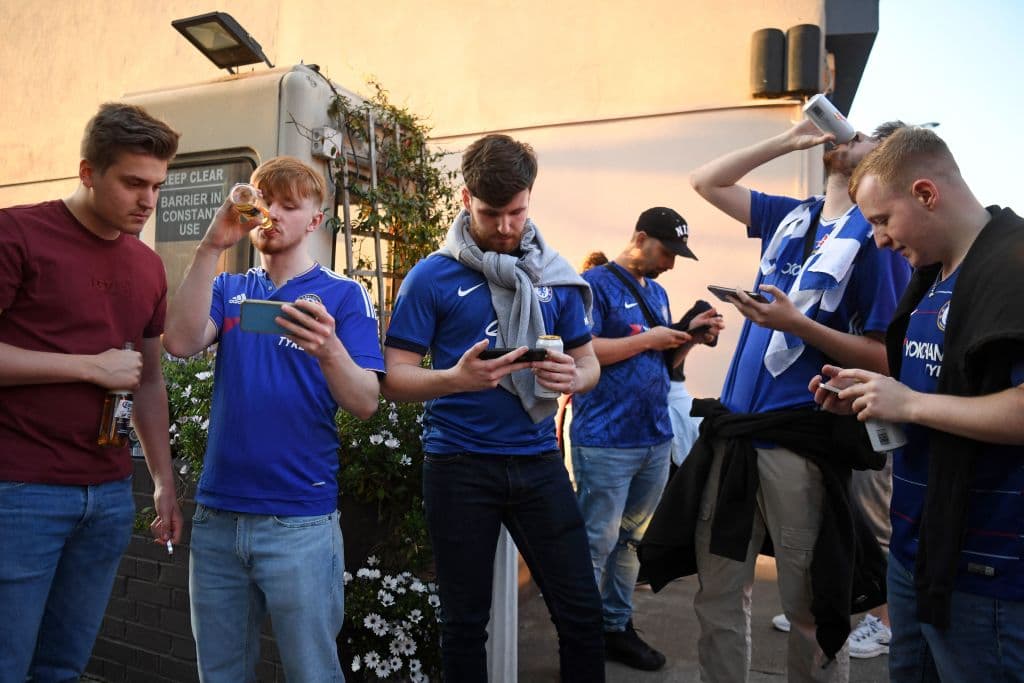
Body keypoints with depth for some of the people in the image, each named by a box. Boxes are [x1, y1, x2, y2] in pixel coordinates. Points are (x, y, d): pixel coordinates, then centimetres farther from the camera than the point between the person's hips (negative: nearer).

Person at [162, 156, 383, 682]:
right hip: (216, 514, 4)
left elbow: (365, 403, -11)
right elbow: (181, 342, -10)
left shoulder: (343, 294, -2)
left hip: (301, 520, -4)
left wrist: (330, 350, -32)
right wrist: (212, 246, -16)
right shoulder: (229, 289, 10)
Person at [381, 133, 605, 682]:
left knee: (582, 611, 6)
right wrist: (457, 378, -26)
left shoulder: (556, 276, 5)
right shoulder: (432, 277, -4)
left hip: (537, 460, 3)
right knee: (465, 620, 12)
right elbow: (394, 378, -6)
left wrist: (573, 377, -14)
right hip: (459, 465, -2)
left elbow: (589, 362, 11)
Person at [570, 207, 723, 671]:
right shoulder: (596, 283, -8)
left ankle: (617, 628, 27)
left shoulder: (657, 292, 17)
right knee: (596, 545, -1)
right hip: (606, 442, -8)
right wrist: (647, 339, -15)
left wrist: (688, 336, 2)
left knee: (630, 540, 15)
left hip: (656, 439, 8)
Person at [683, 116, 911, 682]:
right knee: (716, 593, 13)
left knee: (807, 605, 8)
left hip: (802, 436, -6)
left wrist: (795, 323, -20)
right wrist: (789, 141, 12)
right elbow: (706, 182, 20)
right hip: (736, 426, 6)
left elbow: (888, 358, -10)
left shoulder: (877, 234, -5)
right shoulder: (789, 217, 13)